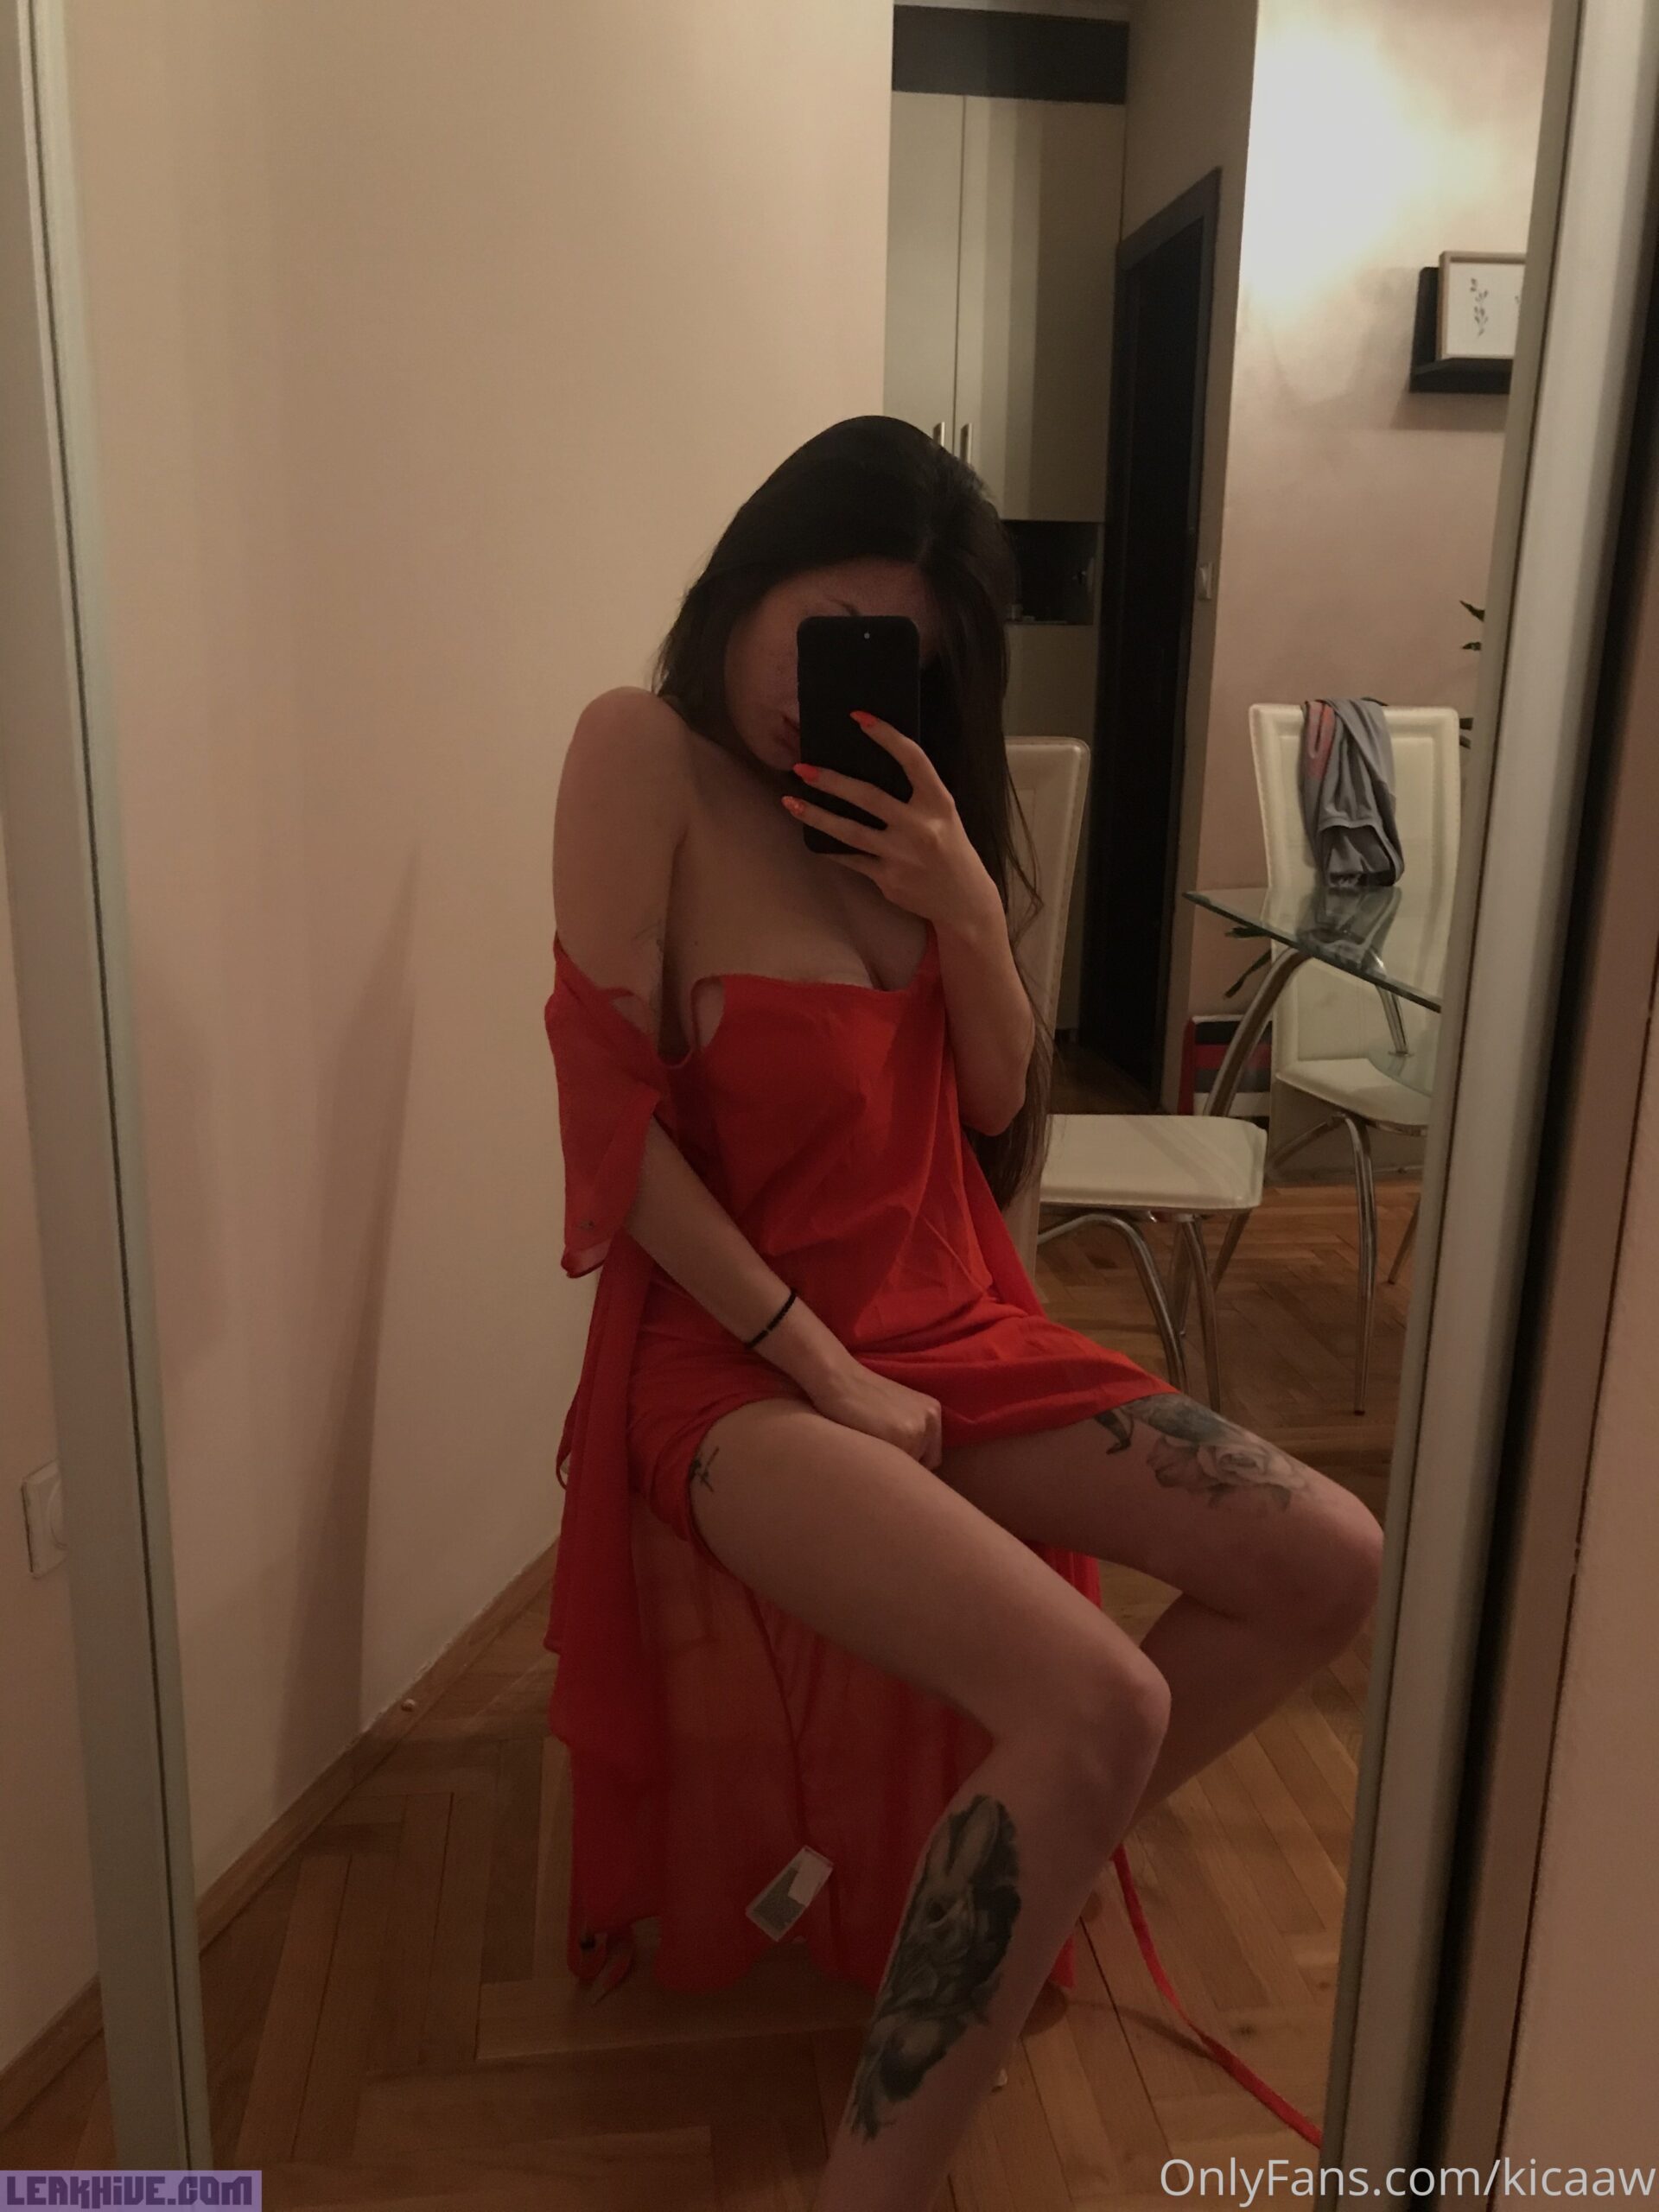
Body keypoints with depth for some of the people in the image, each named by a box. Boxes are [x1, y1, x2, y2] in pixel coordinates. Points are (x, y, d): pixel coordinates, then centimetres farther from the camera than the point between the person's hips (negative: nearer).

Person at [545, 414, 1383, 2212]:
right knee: (1101, 1707, -26)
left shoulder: (908, 804, 10)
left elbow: (1001, 1109, 8)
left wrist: (971, 909, -10)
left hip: (956, 1332, 7)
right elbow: (614, 1115, -15)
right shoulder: (644, 755, -9)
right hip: (741, 1370, -7)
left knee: (1333, 1566, -1)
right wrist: (824, 1367, -15)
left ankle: (1007, 1878, 17)